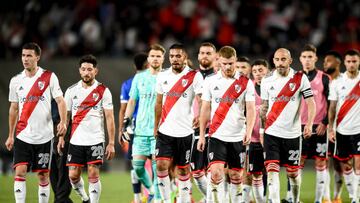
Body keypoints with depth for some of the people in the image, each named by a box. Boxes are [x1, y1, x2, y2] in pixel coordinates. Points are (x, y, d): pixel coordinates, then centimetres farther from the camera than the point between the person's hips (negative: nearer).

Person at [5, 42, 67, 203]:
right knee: (20, 171, -12)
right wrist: (10, 135, 14)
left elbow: (60, 101, -6)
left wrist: (63, 122, -23)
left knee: (43, 175, 4)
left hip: (44, 136, -2)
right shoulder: (16, 81, 7)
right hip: (22, 136, 2)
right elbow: (14, 109, 15)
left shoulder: (49, 77, -1)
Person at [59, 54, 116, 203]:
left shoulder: (103, 91, -1)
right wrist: (61, 138, 5)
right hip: (76, 140, 3)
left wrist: (111, 143, -7)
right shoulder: (71, 90, 7)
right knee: (73, 175, 1)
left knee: (93, 175, -7)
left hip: (95, 140, -3)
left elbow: (109, 118, -2)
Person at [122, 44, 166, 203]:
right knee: (137, 164, 0)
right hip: (141, 129, 3)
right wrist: (126, 120, 8)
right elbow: (132, 101, 17)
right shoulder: (139, 78, 10)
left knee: (157, 164, -8)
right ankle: (150, 188, 23)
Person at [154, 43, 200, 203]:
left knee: (183, 169, 5)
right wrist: (156, 127, 16)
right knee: (161, 165, -10)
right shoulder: (163, 76, 7)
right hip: (165, 130, 3)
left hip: (185, 131, -3)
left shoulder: (194, 76, -6)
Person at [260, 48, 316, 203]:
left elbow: (310, 103, -6)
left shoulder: (300, 78, -3)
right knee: (272, 169, -12)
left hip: (292, 133, -1)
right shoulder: (267, 81, 5)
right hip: (271, 132, 1)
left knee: (293, 172, 6)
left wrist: (309, 124, -20)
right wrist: (261, 129, 14)